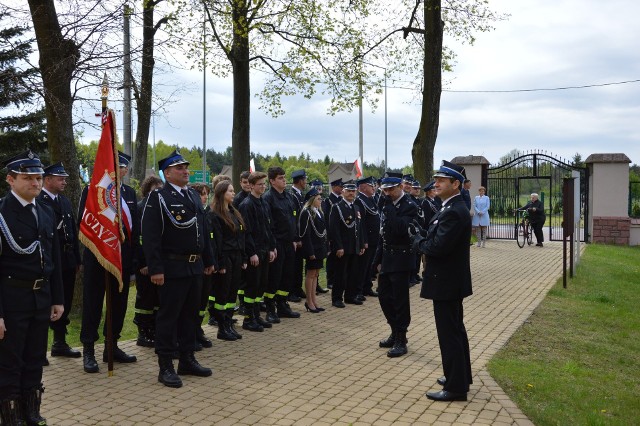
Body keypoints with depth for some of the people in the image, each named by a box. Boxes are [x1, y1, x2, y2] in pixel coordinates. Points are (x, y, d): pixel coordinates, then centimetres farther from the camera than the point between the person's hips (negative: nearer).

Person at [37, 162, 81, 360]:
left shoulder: (65, 201, 15)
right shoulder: (38, 202, -11)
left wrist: (77, 259, 14)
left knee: (64, 304, 14)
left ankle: (60, 343, 26)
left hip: (67, 262, 7)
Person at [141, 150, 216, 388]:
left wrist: (209, 260, 17)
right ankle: (165, 367, 10)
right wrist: (155, 269, -20)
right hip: (173, 268, -7)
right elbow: (150, 236, -15)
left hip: (195, 267, 7)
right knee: (168, 316, 1)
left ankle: (187, 360, 26)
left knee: (190, 314, 15)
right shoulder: (158, 198, -9)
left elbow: (203, 231, 19)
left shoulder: (193, 196, 14)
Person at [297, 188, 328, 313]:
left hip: (320, 247, 8)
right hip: (312, 248, -8)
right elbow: (305, 234, -18)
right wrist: (310, 252, -21)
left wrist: (326, 247, 12)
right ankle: (309, 302, 8)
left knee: (316, 274, 12)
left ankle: (313, 300, 20)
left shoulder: (318, 212, 12)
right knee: (311, 274, 0)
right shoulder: (306, 213, -15)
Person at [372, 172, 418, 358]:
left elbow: (399, 229, -29)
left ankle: (401, 340, 11)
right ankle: (395, 332, 29)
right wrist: (379, 259, 15)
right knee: (384, 296, 13)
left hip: (401, 260, -8)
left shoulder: (409, 206, -13)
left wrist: (389, 206, -24)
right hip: (387, 259, 8)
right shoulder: (388, 205, 10)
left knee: (400, 300, 0)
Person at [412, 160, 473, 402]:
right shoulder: (452, 208, 11)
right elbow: (437, 240, 17)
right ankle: (460, 376, 33)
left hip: (446, 282, -11)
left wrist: (418, 240, -10)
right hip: (452, 280, 11)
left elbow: (437, 247, -27)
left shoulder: (454, 212, -22)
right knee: (456, 330, 19)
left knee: (449, 334, -3)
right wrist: (424, 239, -1)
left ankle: (455, 387, 6)